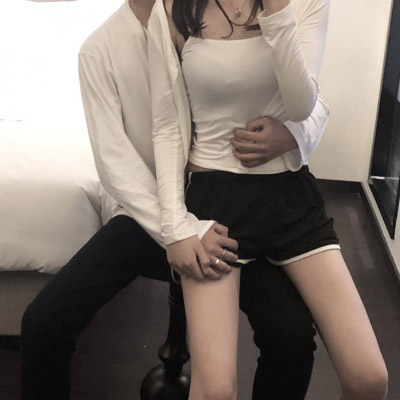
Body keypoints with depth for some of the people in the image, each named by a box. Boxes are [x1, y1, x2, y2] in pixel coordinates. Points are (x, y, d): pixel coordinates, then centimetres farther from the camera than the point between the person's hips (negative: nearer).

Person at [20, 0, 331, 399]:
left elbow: (314, 101, -3)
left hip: (226, 209, 0)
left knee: (294, 333, -20)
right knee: (42, 324, -13)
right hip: (147, 213, 1)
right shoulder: (100, 48, -9)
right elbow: (114, 159, -14)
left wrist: (291, 134, -28)